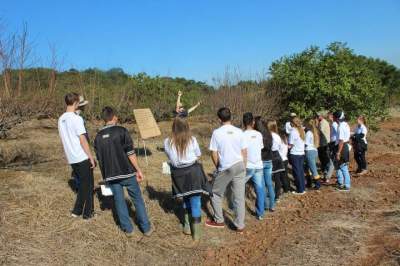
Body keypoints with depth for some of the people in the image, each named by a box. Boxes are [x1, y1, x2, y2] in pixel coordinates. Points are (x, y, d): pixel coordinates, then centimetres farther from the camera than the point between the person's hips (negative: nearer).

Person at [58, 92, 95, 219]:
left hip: (71, 158, 7)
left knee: (82, 183, 20)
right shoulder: (77, 119, -16)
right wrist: (91, 157, -12)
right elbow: (83, 140, -18)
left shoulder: (61, 119, 8)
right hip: (82, 157, -7)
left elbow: (64, 139, 14)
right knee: (88, 185, 7)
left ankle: (77, 211, 22)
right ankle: (87, 213, 15)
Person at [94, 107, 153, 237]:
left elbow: (99, 158, 11)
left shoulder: (98, 136, 5)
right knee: (137, 199, 9)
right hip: (127, 172, -3)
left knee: (119, 201, 14)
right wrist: (138, 170, -7)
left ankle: (128, 229, 20)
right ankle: (146, 228, 15)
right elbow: (130, 153, -13)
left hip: (111, 175, 3)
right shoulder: (121, 131, -9)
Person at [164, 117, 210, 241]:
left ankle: (187, 226, 30)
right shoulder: (192, 140, -9)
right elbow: (198, 155, 4)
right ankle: (196, 233, 8)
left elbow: (170, 156, 6)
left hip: (178, 173, 3)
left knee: (186, 199, 23)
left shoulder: (167, 142, -7)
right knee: (195, 201, 4)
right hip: (192, 171, -3)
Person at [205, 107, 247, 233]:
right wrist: (243, 168, 16)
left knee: (216, 194, 17)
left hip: (225, 168, -3)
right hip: (239, 166, 4)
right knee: (239, 197, 8)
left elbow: (214, 154, -5)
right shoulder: (239, 132, 1)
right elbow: (244, 152, 4)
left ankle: (219, 221, 26)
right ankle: (240, 225, 14)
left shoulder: (216, 132, -8)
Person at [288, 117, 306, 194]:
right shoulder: (302, 131, 5)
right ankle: (303, 188, 21)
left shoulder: (293, 132, -15)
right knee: (301, 171, 14)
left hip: (294, 154, -6)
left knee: (297, 172, 1)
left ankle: (300, 190, 7)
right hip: (302, 153, 6)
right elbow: (303, 142, 8)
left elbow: (290, 145, -14)